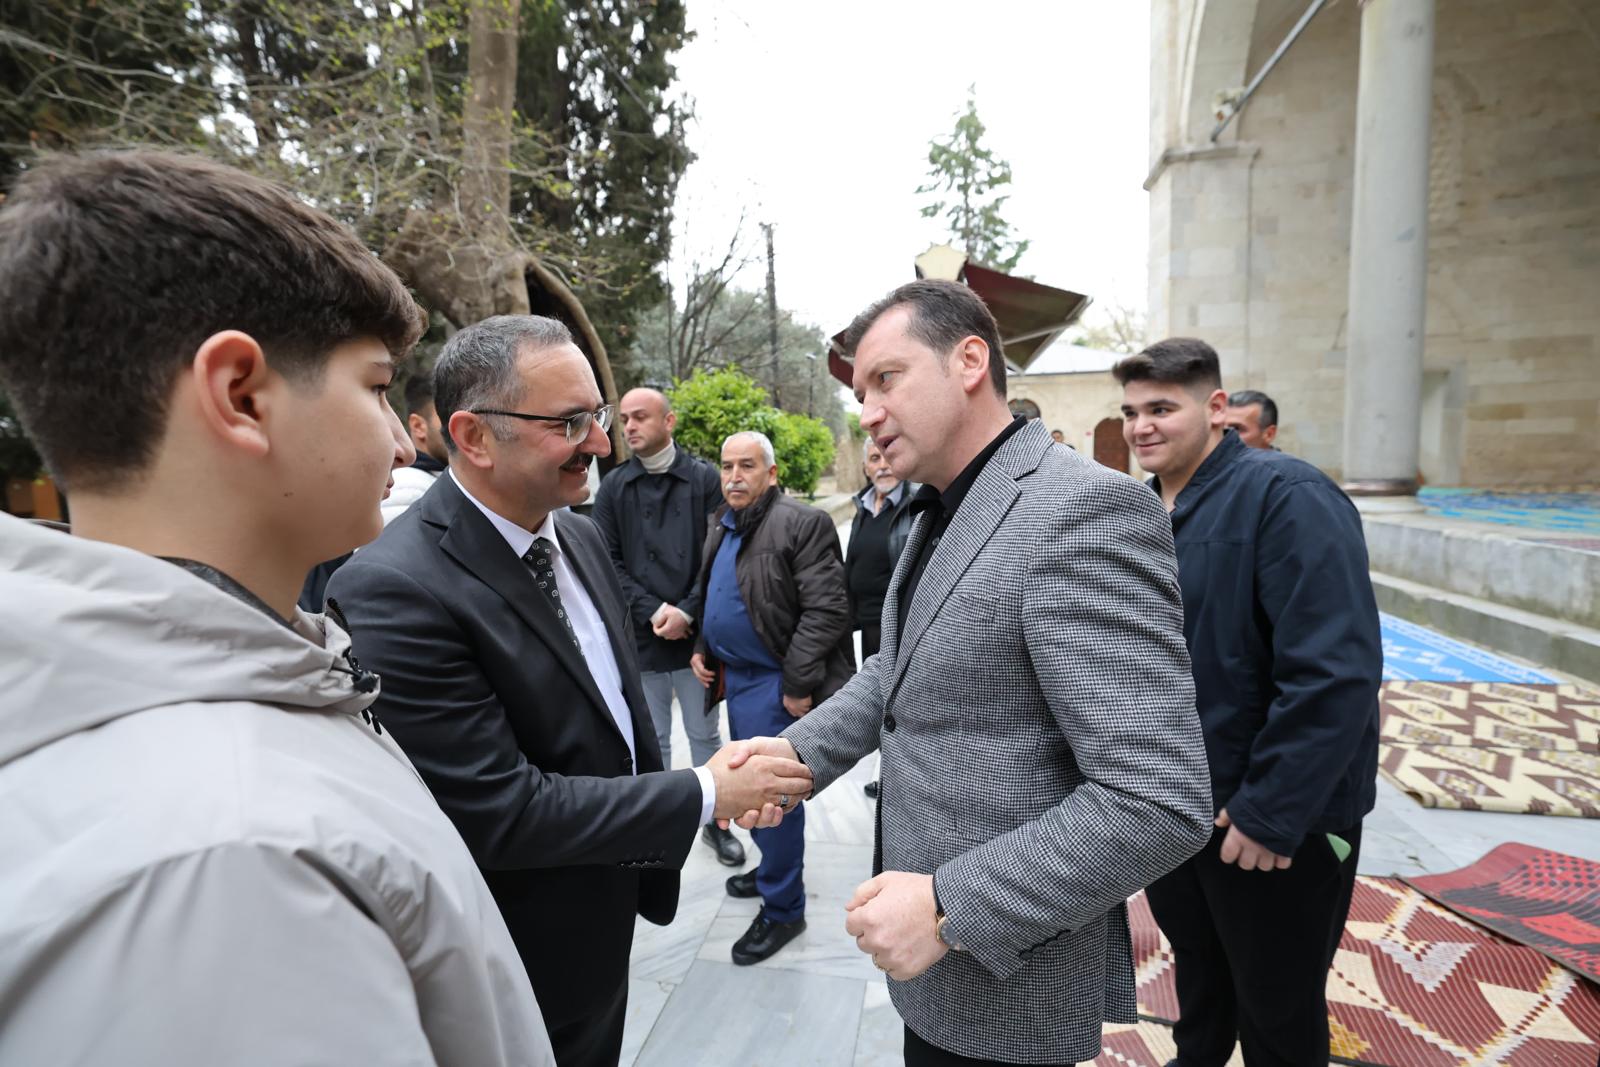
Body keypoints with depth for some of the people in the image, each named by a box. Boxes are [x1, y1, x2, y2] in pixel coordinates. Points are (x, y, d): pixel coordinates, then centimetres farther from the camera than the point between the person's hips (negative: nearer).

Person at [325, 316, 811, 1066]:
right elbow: (501, 813, -28)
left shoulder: (580, 538, -2)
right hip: (515, 975, -7)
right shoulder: (395, 590, -28)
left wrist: (649, 861, 11)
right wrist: (705, 796, -20)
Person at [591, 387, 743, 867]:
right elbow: (608, 561, -1)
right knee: (651, 740, 13)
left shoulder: (705, 479, -2)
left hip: (695, 632, -1)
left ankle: (715, 821, 29)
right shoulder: (613, 487, 3)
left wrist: (687, 611, -15)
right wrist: (652, 610, -12)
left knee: (705, 734, 12)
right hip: (640, 636, 1)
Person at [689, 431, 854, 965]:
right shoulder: (721, 526, 10)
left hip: (772, 681, -8)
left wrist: (798, 684, -20)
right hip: (732, 675, 8)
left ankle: (782, 908, 16)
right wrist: (701, 647, 7)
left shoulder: (803, 524, -16)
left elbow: (826, 610, -20)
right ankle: (772, 867, 41)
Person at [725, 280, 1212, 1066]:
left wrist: (949, 910, -25)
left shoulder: (1083, 510, -25)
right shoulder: (936, 518, 7)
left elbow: (1160, 801, -27)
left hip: (1006, 973, -8)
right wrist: (800, 749, -1)